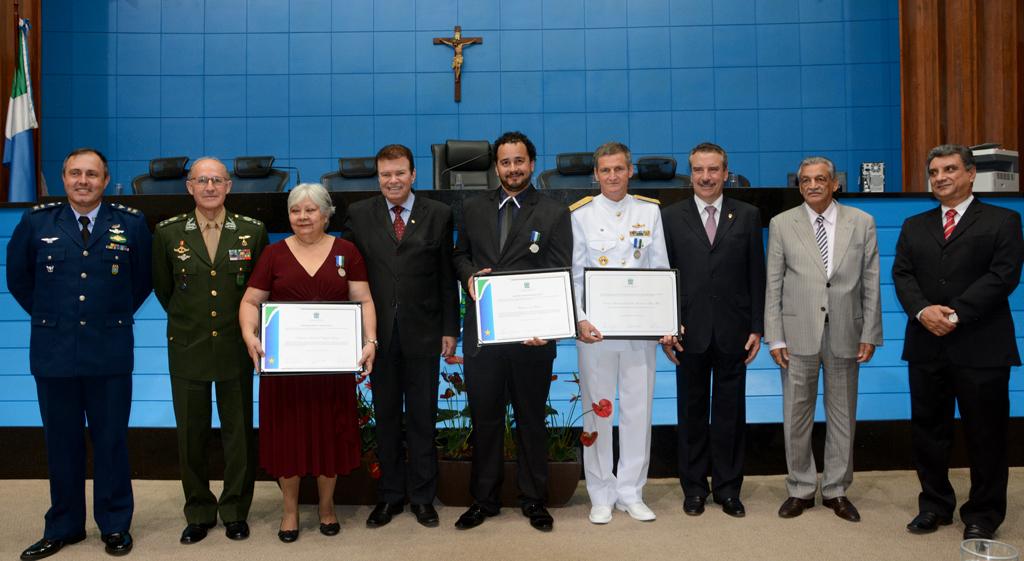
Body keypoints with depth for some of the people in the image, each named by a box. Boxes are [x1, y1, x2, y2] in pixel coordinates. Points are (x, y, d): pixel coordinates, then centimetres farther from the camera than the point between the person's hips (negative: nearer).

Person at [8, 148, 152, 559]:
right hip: (53, 351, 1)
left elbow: (143, 277, 12)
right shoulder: (36, 221, 2)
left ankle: (115, 526, 20)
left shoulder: (131, 223, -1)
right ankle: (63, 527, 25)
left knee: (111, 440, 7)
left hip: (110, 351, -1)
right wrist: (46, 315, 12)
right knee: (62, 441, 11)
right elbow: (17, 276, 15)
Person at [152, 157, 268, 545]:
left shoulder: (253, 231, -2)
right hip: (187, 348, 1)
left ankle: (236, 511, 23)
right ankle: (198, 512, 25)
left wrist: (249, 326, 8)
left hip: (236, 348, 0)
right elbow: (162, 287, 13)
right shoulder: (168, 232, 0)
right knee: (191, 433, 9)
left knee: (239, 432, 7)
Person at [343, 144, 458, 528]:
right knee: (386, 417, 11)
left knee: (422, 417, 8)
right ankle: (390, 495, 24)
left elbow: (447, 276, 2)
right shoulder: (359, 215, 4)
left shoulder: (438, 215, 2)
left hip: (423, 332, -1)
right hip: (379, 332, 1)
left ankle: (422, 496, 21)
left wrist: (450, 329, -1)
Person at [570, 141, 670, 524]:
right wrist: (580, 320, -12)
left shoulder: (649, 211, 7)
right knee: (597, 410, 5)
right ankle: (601, 496, 18)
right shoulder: (581, 215, 2)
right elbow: (574, 274, 1)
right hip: (595, 328, -1)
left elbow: (660, 270, 6)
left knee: (638, 409, 6)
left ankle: (631, 492, 20)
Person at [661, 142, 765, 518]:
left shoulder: (747, 216, 5)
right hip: (689, 331, 0)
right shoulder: (671, 217, 3)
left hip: (733, 331, 0)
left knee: (730, 411, 8)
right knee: (692, 411, 9)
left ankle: (728, 487, 22)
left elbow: (757, 275, 4)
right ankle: (694, 487, 22)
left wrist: (757, 327, -1)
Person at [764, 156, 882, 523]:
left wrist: (870, 335, -2)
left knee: (843, 416, 10)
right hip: (798, 333, -1)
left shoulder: (861, 223, 4)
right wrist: (775, 338, -4)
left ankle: (836, 490, 24)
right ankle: (800, 489, 20)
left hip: (845, 333, 1)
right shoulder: (782, 224, 2)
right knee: (796, 415, 6)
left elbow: (870, 283, 3)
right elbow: (773, 285, 1)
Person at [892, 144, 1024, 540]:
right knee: (927, 430, 10)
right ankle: (935, 505, 24)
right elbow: (902, 274, 5)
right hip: (926, 345, 4)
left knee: (985, 434, 5)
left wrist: (956, 314, -17)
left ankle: (983, 515, 19)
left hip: (981, 346, -4)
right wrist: (922, 310, -14)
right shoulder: (914, 226, 14)